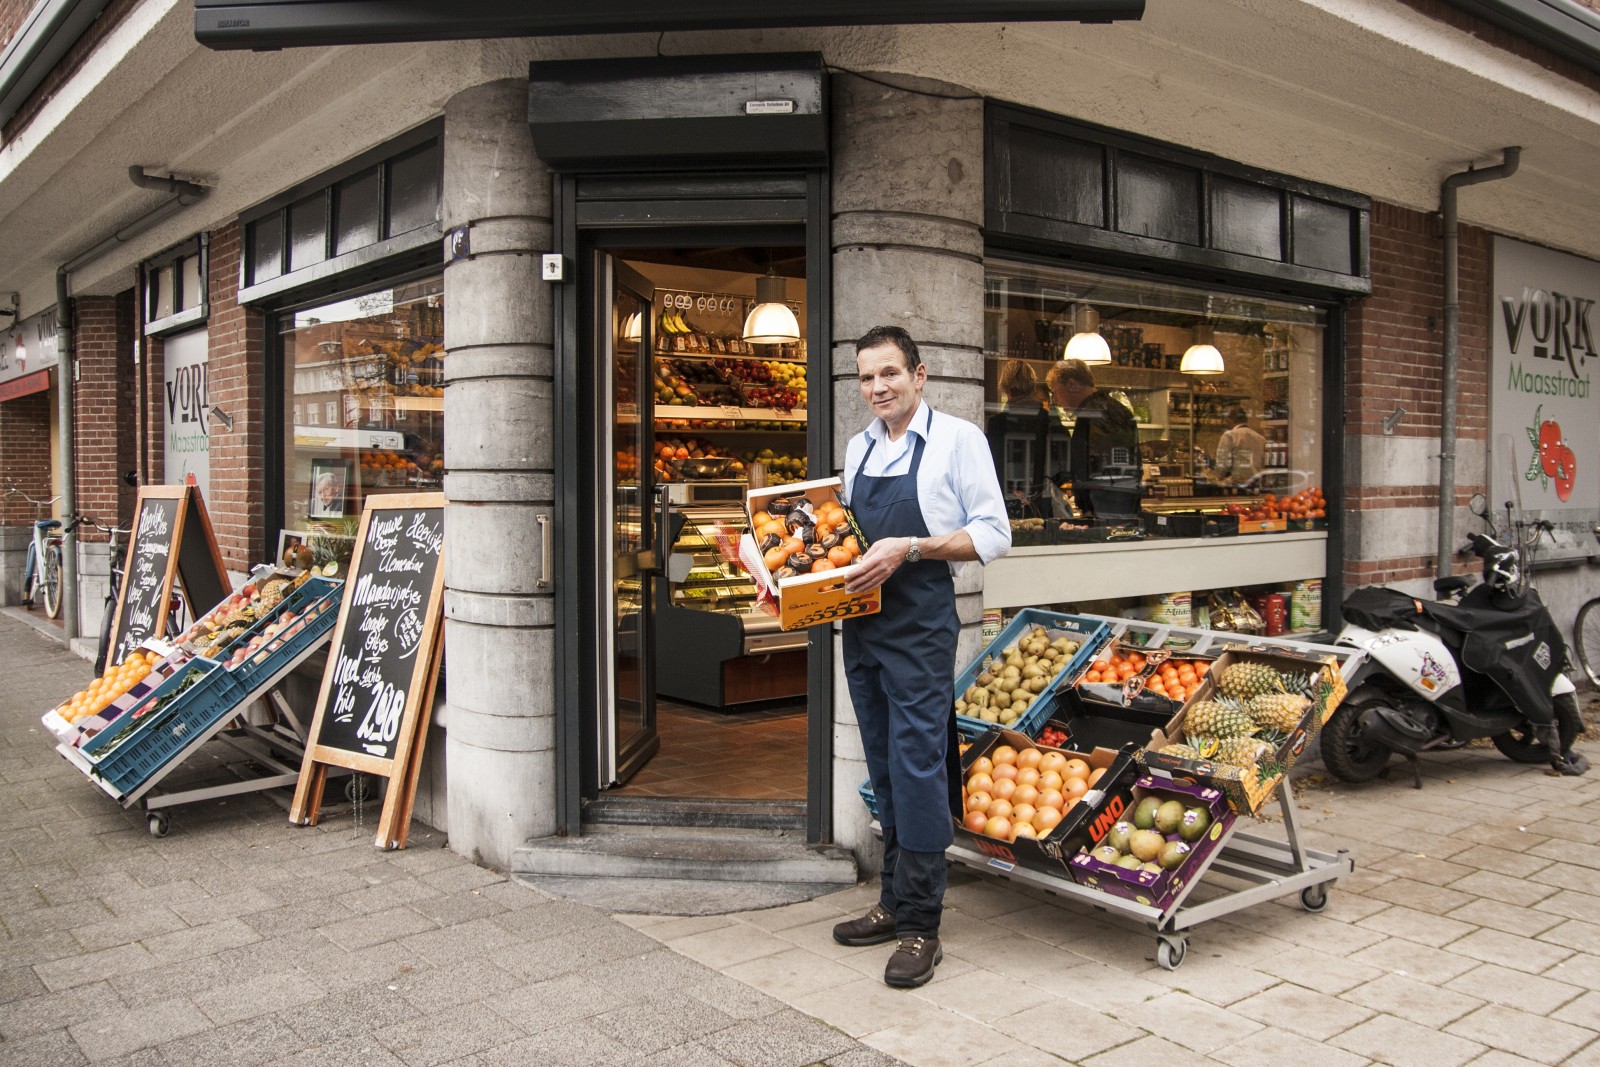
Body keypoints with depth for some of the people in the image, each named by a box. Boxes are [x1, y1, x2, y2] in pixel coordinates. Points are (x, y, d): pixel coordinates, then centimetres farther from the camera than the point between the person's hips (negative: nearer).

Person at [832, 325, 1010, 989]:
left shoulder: (956, 438, -4)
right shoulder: (858, 449, 14)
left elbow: (992, 535, -8)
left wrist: (909, 548, -18)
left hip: (920, 626, -7)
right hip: (862, 625, 7)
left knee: (918, 766, -6)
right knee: (884, 767, 13)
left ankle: (920, 924, 4)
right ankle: (895, 901, 25)